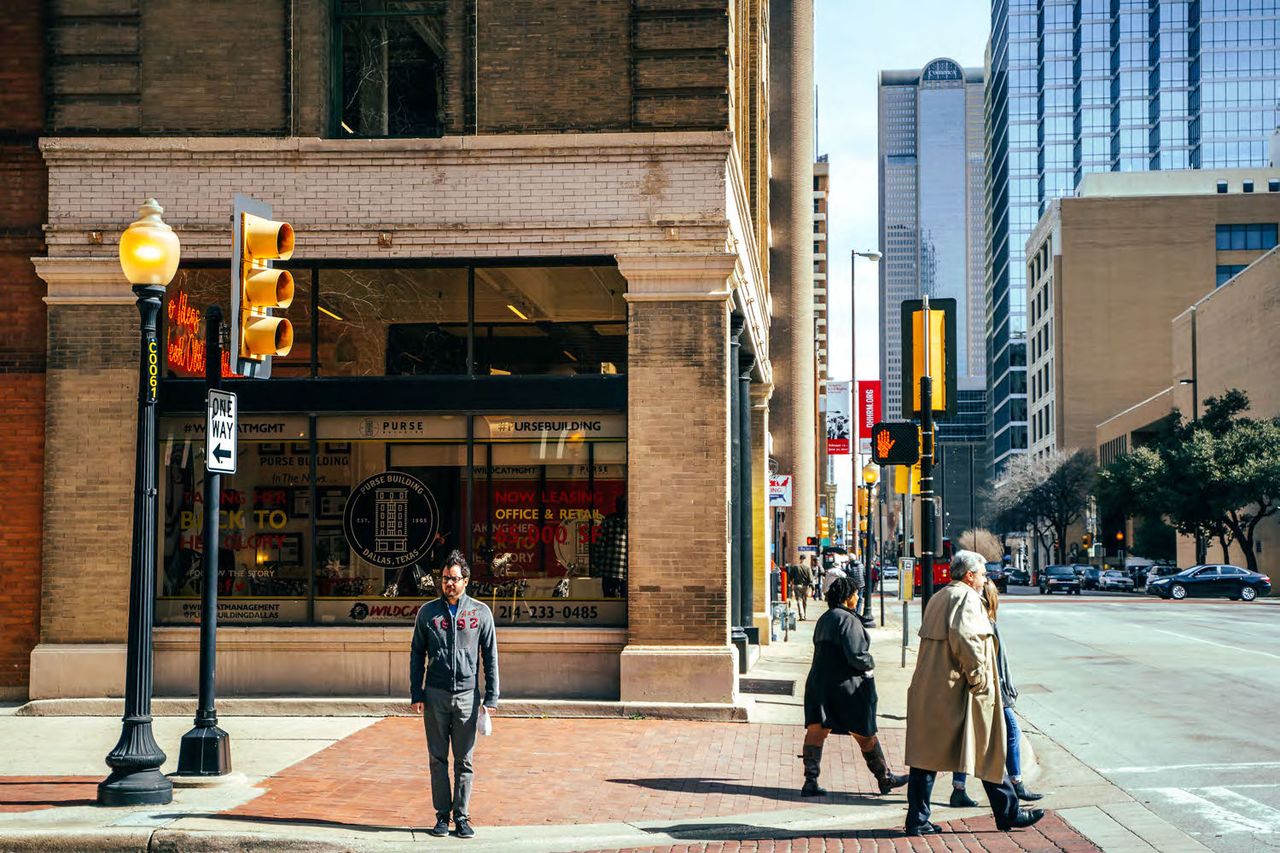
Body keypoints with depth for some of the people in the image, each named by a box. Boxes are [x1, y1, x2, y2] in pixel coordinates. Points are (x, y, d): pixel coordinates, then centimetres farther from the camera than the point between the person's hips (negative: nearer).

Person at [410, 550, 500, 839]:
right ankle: (442, 815, 13)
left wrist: (491, 698, -2)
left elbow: (490, 658, 5)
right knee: (438, 759, 5)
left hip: (467, 696, -1)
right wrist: (416, 695, 2)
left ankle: (462, 816, 10)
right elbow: (417, 655, 10)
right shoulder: (428, 612, 6)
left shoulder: (481, 613, 4)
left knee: (464, 761, 3)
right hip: (435, 696, 1)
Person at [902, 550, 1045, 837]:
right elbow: (965, 638, -23)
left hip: (927, 690, 8)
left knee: (927, 751, 7)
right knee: (988, 751, 4)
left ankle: (917, 819, 5)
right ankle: (1007, 813, 13)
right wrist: (979, 677, -17)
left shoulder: (937, 598, 17)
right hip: (956, 691, -8)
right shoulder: (967, 598, -10)